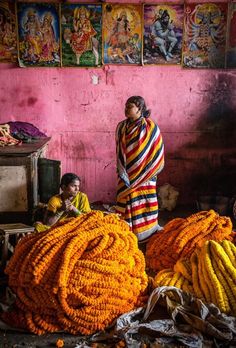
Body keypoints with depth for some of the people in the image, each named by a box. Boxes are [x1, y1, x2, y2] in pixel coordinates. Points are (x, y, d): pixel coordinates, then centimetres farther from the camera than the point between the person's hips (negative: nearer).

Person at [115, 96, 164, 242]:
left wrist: (148, 172, -8)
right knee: (126, 201, 6)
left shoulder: (150, 127, -6)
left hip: (144, 174, -4)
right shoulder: (121, 127, 6)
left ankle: (146, 232, 13)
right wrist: (122, 172, 1)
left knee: (144, 201, 2)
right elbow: (119, 151, 10)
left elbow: (157, 151, -6)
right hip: (127, 174, 4)